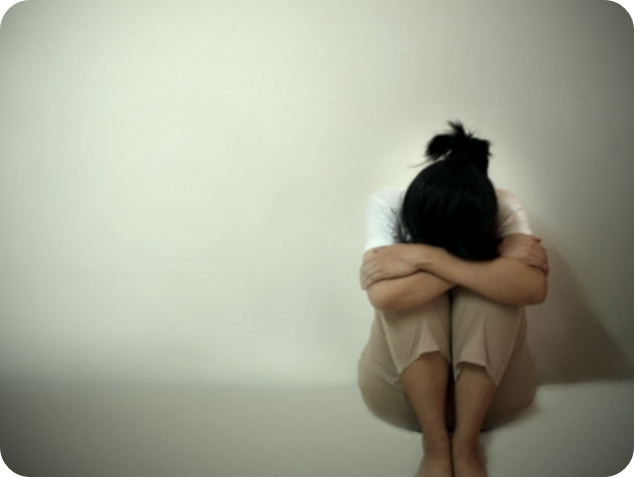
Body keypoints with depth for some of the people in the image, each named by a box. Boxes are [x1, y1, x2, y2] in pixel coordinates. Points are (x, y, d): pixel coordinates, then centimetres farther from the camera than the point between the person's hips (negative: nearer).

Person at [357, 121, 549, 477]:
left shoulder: (504, 207, -16)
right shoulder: (388, 205, -18)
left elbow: (534, 287, -35)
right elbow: (384, 296, -36)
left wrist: (426, 258, -37)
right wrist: (497, 256, -32)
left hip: (490, 384, 1)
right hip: (400, 386, 0)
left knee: (495, 289, -28)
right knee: (406, 294, -30)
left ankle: (466, 443, -21)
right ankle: (436, 445, -22)